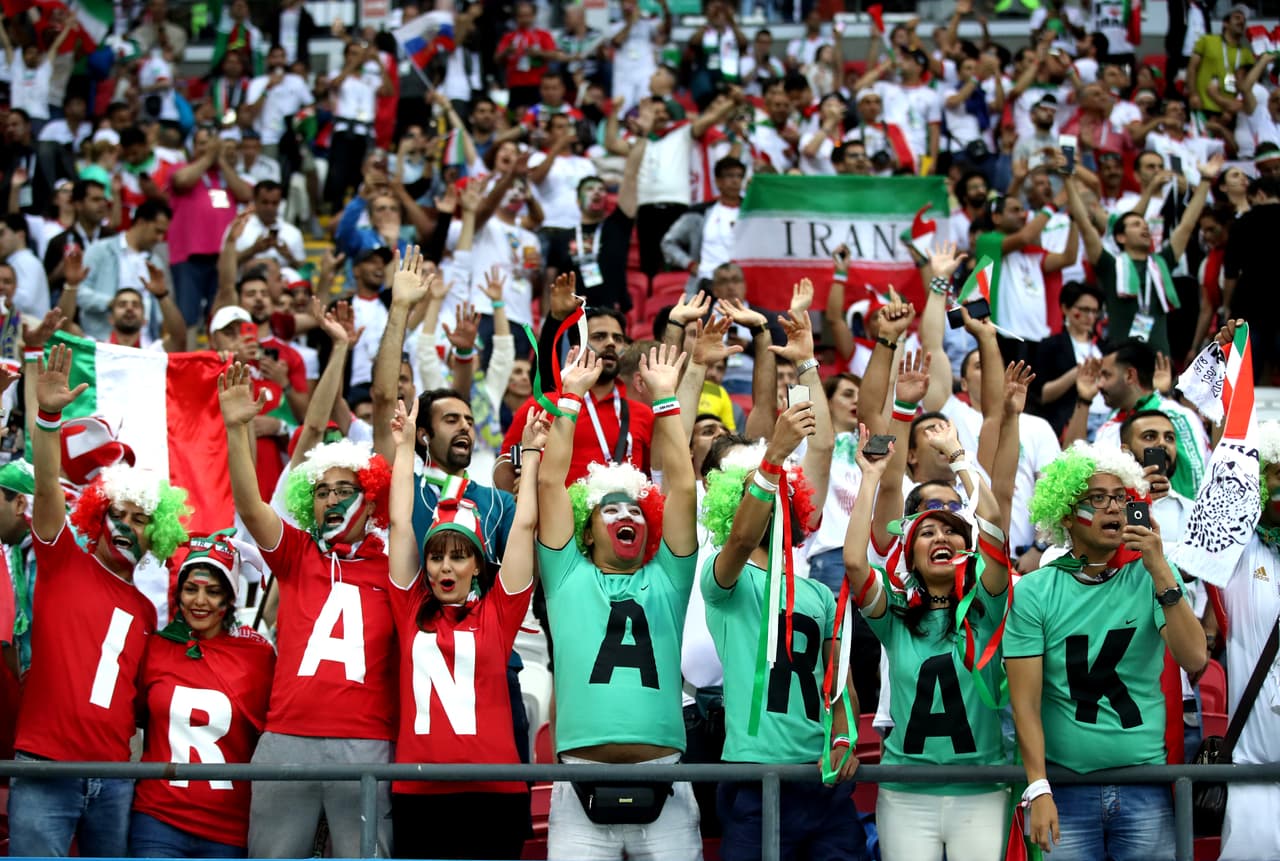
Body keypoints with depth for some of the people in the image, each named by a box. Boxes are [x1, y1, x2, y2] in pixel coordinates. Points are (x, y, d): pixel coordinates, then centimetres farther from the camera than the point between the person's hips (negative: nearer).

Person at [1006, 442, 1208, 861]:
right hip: (1066, 790, -1)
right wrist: (1038, 790, -12)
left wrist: (1160, 570, -16)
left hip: (1145, 791, 1)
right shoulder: (1034, 591, -2)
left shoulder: (1150, 578, 1)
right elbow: (1026, 701, -5)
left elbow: (1194, 660, -11)